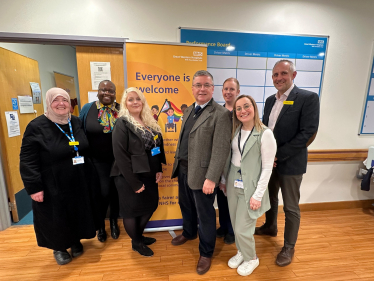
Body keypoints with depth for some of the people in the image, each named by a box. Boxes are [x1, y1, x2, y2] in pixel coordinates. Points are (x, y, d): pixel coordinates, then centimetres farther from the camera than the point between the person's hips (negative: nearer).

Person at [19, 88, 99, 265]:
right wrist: (34, 187, -16)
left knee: (78, 214, 18)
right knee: (56, 219, 13)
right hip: (53, 187, -4)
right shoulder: (36, 127, -12)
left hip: (80, 183, 4)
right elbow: (27, 162, -12)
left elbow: (87, 150, 11)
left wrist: (89, 175, 11)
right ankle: (59, 248, 40)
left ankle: (75, 242, 43)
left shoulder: (76, 122, 3)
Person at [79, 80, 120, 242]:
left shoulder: (121, 110, -3)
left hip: (118, 161, 1)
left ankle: (114, 222, 39)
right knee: (102, 193, 1)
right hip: (98, 162, 0)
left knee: (116, 192, 12)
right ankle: (100, 225, 32)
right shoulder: (87, 109, -2)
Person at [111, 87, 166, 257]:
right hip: (129, 177, -7)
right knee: (132, 210, 10)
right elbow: (120, 156, -18)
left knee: (150, 206, 16)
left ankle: (139, 236, 41)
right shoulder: (122, 124, -13)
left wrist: (158, 169, 2)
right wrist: (134, 182, -17)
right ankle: (136, 243, 35)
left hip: (149, 175, 7)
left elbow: (158, 147, 11)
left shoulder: (149, 122, 7)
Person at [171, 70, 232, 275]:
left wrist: (211, 178, -22)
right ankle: (189, 233, 54)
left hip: (201, 173, -7)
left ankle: (206, 253, 35)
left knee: (205, 214, 11)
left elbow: (221, 150, -19)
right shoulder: (189, 110, 11)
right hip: (183, 169, 8)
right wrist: (177, 162, 15)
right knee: (186, 205, 26)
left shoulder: (221, 114, -15)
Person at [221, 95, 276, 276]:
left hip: (250, 187, -5)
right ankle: (241, 252, 45)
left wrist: (258, 195, -13)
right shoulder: (235, 131, 3)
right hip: (233, 184, 5)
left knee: (242, 229, 6)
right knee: (236, 225, 18)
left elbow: (267, 167, -13)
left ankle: (251, 258, 36)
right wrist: (224, 179, 10)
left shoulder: (265, 134, -14)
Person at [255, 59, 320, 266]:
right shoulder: (270, 100, 8)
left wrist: (278, 155, -20)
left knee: (291, 208, 9)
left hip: (290, 163, -6)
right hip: (268, 160, 6)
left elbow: (308, 133, -19)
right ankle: (270, 227, 47)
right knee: (270, 198, 23)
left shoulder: (308, 98, -11)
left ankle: (289, 247, 30)